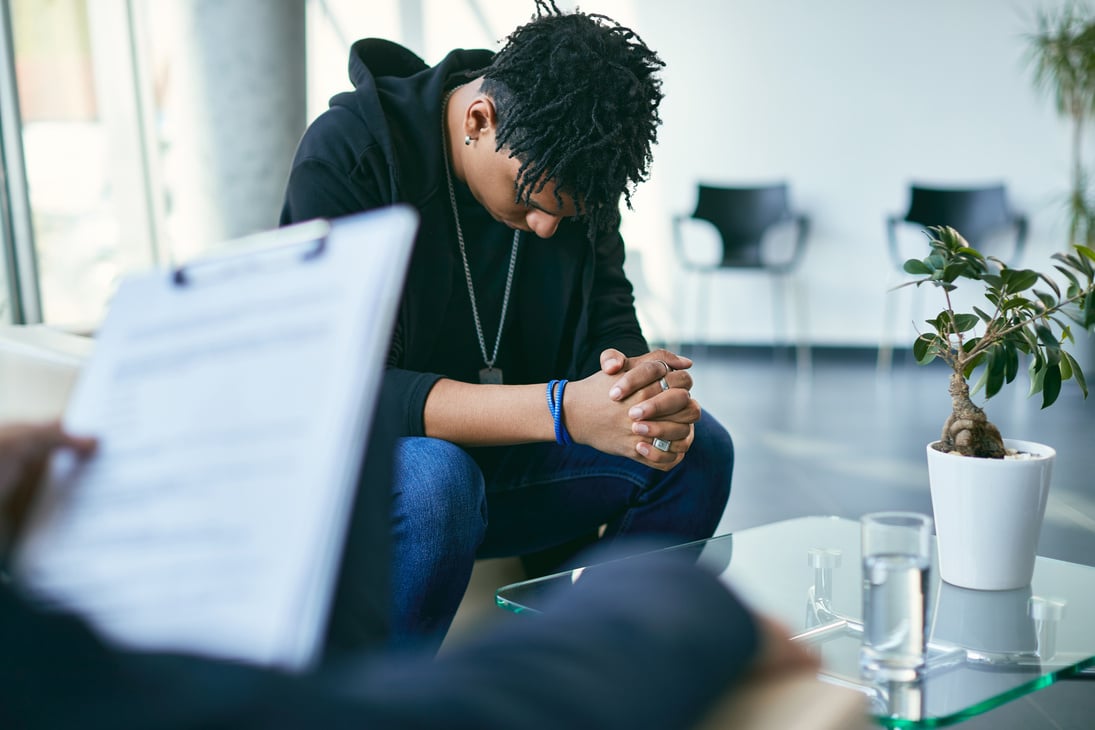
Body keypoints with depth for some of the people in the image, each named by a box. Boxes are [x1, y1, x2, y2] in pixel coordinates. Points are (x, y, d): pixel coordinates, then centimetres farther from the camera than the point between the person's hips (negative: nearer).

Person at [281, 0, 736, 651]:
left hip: (501, 461, 6)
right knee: (436, 476, -39)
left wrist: (648, 393, -30)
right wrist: (562, 410, -39)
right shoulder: (349, 149, -21)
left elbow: (609, 329, -3)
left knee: (700, 449, -13)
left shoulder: (574, 169, -4)